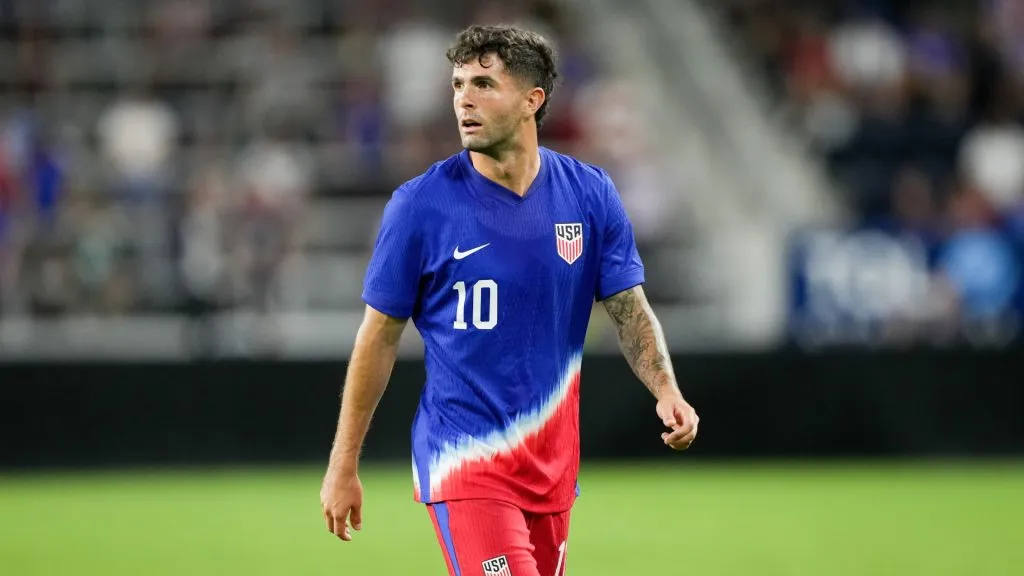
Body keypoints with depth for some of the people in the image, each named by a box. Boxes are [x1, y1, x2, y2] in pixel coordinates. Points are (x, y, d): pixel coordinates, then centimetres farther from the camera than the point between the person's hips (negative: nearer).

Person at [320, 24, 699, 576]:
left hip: (553, 463, 4)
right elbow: (379, 337, -2)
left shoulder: (590, 194, 1)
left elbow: (630, 310, 5)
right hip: (463, 462, -4)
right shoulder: (420, 204, -7)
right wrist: (343, 466, -1)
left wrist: (666, 391, -14)